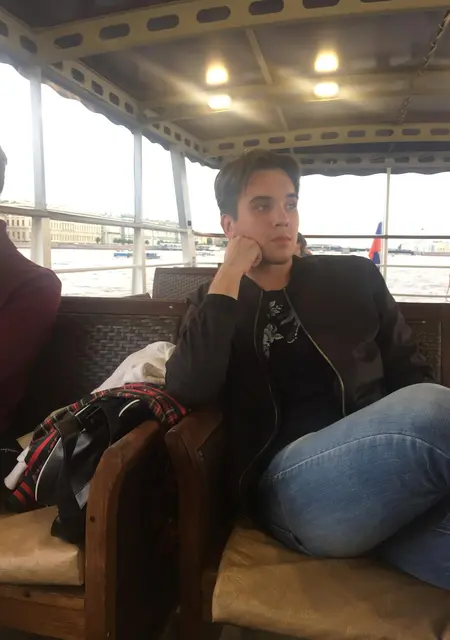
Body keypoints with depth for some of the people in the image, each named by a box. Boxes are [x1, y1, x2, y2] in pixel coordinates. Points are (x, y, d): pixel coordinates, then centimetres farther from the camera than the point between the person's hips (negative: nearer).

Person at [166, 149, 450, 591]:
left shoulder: (355, 277, 18)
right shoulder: (214, 305, 15)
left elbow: (408, 372, 16)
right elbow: (186, 392, -5)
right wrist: (229, 277, -3)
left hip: (381, 464, 3)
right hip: (287, 483, -2)